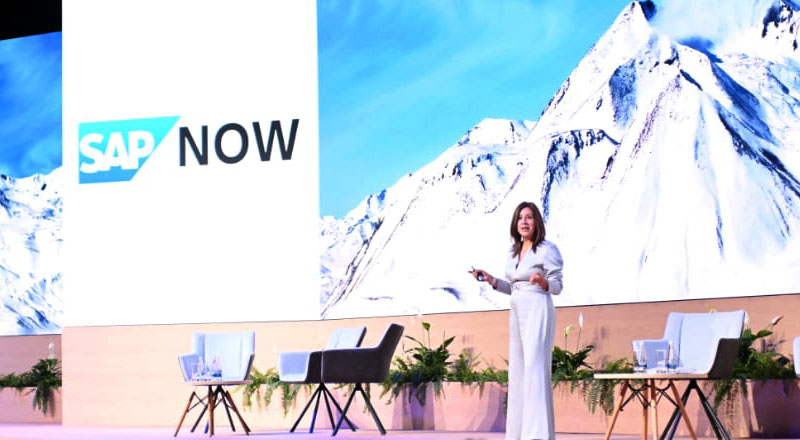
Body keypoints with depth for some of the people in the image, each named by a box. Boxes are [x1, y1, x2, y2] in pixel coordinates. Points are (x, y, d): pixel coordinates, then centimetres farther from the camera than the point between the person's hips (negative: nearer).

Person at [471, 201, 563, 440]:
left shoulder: (547, 249, -6)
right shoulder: (513, 253, 15)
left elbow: (557, 286, -7)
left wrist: (543, 282, -26)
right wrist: (491, 280, 8)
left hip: (538, 310, -8)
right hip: (516, 313, 8)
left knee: (535, 367, -15)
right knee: (517, 370, 6)